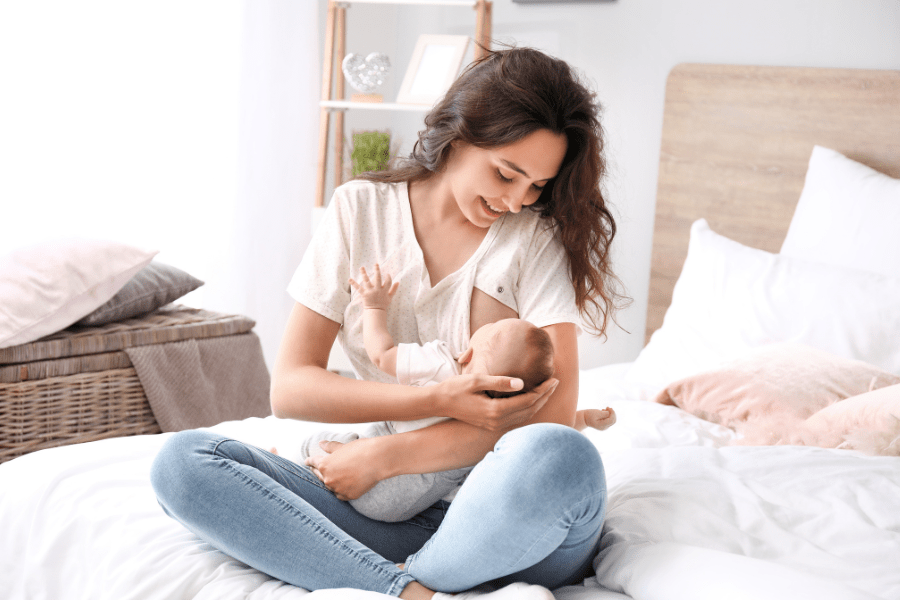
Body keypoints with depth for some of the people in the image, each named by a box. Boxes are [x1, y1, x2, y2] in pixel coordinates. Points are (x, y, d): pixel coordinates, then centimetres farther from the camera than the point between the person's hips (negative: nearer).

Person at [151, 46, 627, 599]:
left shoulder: (541, 235, 2)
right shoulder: (361, 208, 6)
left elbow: (552, 413, -10)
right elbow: (290, 388, -1)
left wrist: (385, 455, -16)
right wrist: (438, 400, -16)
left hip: (508, 516, -2)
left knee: (558, 457, -38)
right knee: (181, 460, -19)